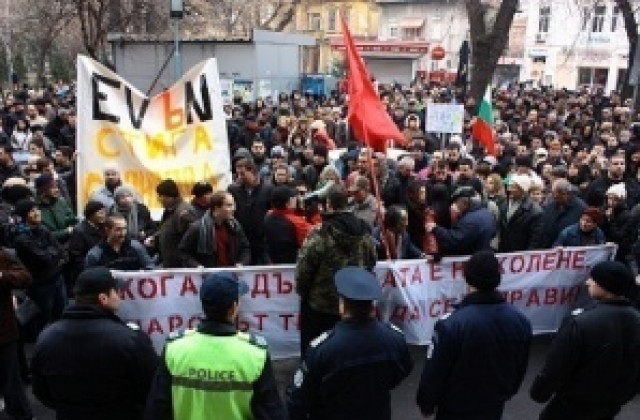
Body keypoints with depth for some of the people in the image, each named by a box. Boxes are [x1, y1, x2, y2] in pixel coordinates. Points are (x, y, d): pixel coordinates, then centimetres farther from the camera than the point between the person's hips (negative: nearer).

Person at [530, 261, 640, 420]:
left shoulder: (580, 322, -30)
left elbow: (555, 368, -22)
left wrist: (539, 392, -5)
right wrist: (622, 396, 19)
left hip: (575, 405, -6)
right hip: (611, 405, 6)